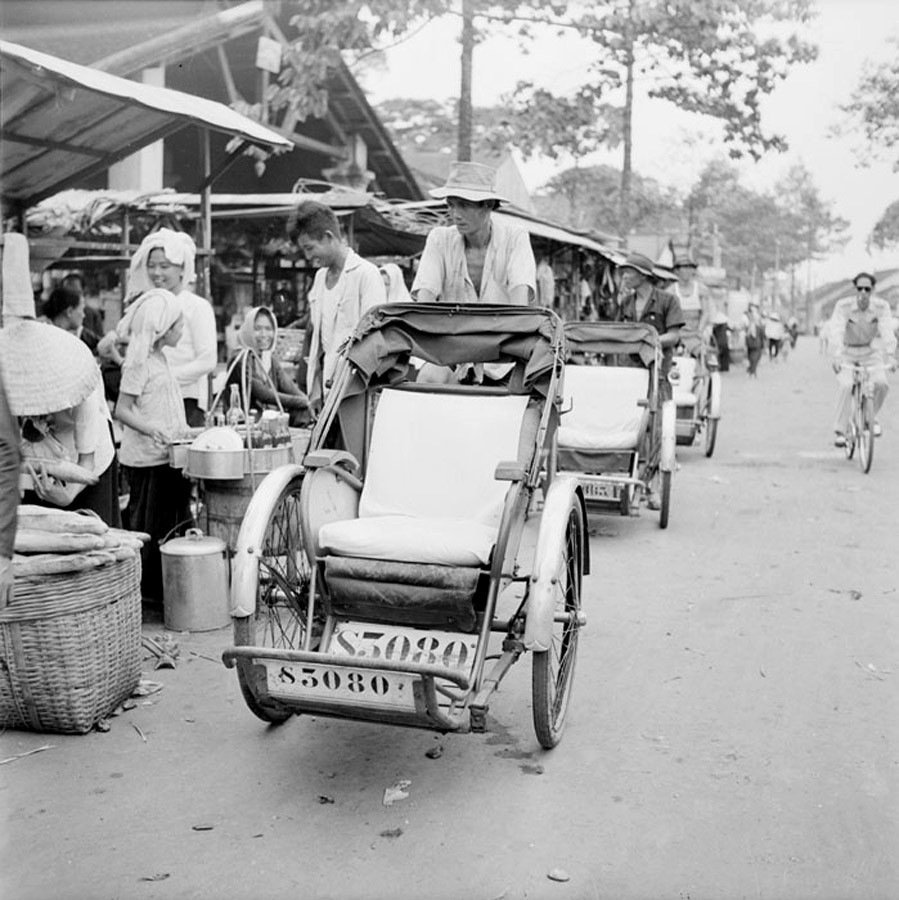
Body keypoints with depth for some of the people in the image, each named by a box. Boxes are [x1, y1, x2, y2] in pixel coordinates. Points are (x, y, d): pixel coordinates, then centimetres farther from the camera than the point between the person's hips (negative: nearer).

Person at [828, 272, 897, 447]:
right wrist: (836, 357, -45)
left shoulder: (882, 306, -18)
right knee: (846, 386, -23)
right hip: (847, 352, -2)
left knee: (881, 383, -20)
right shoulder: (843, 306, -22)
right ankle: (840, 430, -12)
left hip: (870, 351, 2)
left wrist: (890, 356, -42)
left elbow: (887, 332, -27)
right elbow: (836, 331, -32)